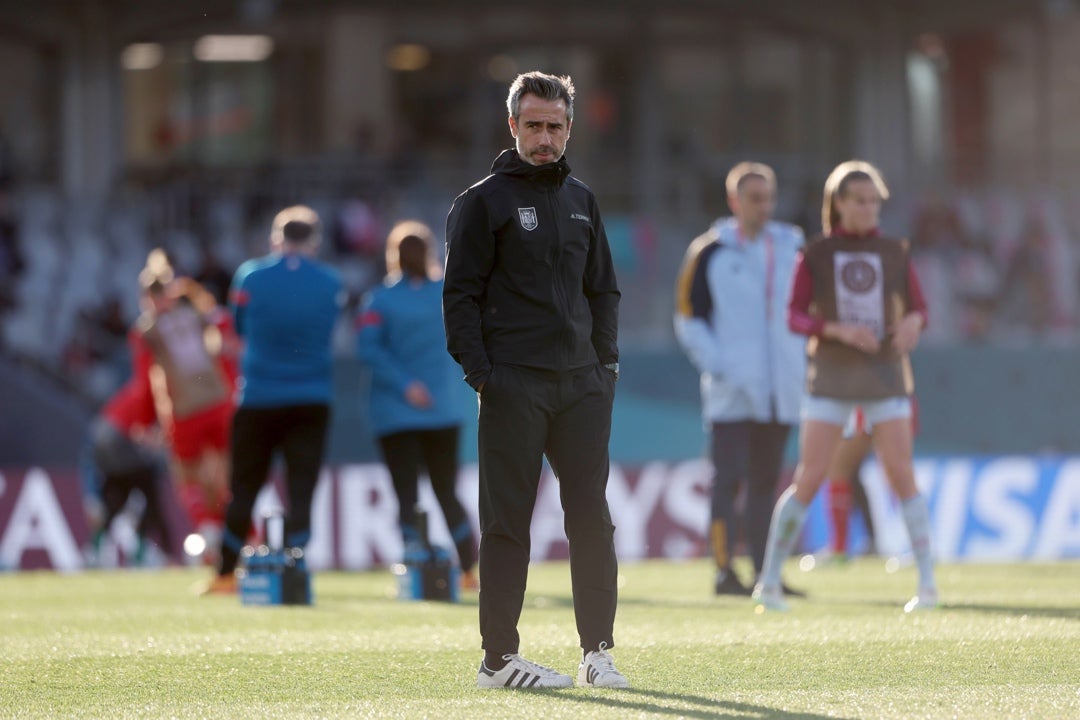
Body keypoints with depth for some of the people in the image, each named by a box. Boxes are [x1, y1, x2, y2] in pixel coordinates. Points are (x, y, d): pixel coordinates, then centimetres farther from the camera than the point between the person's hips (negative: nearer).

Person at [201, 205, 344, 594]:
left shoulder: (252, 277, -4)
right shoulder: (331, 284, 0)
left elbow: (239, 328, 8)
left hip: (258, 401, 0)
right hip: (312, 400, 0)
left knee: (244, 488, 9)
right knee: (301, 489, 0)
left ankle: (226, 574, 13)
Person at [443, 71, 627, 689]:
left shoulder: (581, 200, 16)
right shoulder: (484, 202, 0)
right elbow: (461, 295, -3)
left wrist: (606, 364, 9)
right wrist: (480, 373, -12)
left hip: (582, 383, 5)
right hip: (513, 385, -5)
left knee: (592, 516, 2)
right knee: (508, 522, -2)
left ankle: (599, 650, 8)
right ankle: (499, 657, 2)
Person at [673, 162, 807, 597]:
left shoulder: (791, 249, 12)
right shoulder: (709, 253, -1)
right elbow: (689, 320, -2)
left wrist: (804, 367, 12)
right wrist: (718, 367, -12)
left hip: (780, 392, 5)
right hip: (731, 393, -4)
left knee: (766, 480, 8)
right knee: (729, 477, -8)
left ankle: (764, 572, 11)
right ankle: (725, 572, -8)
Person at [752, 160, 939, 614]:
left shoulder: (894, 254, 7)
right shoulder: (815, 255, 1)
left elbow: (918, 307, 11)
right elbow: (795, 316, -4)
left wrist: (912, 323, -13)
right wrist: (839, 330, -21)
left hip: (885, 374, 2)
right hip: (831, 377, -2)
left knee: (901, 476, -6)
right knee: (808, 479, -5)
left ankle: (927, 581, 1)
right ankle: (769, 581, 4)